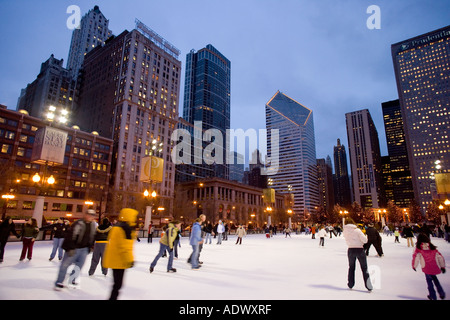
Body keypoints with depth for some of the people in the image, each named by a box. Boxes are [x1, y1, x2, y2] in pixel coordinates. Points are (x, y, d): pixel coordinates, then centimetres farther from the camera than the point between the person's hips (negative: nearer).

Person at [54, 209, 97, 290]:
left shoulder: (94, 225, 1)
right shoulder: (78, 224, -21)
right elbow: (70, 236, -22)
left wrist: (90, 247, 11)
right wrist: (70, 248, -23)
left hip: (84, 249, 6)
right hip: (73, 248, -6)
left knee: (79, 266, 11)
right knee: (65, 264, 2)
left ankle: (72, 280, 29)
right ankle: (59, 283, 17)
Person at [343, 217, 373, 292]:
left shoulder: (345, 231, -2)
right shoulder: (357, 230, -13)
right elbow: (365, 240, -12)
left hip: (350, 250, 3)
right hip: (359, 249, -3)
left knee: (351, 267, 17)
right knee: (364, 268, 6)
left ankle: (350, 284, 24)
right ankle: (369, 286, 4)